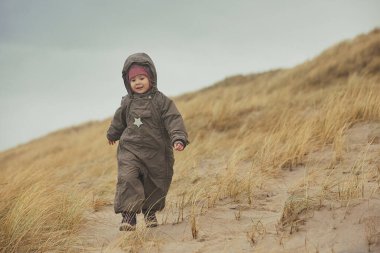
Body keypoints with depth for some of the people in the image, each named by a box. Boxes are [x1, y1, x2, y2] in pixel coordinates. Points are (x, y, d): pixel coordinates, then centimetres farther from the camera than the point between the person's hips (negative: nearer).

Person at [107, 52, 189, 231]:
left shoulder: (161, 101, -9)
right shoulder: (127, 103, 2)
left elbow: (174, 120, -17)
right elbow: (119, 120, 21)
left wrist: (178, 138, -33)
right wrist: (112, 134, 39)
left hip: (156, 152, -1)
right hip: (130, 149, 1)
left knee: (156, 185, 12)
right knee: (127, 178, -21)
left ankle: (150, 212, 38)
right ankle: (128, 214, -19)